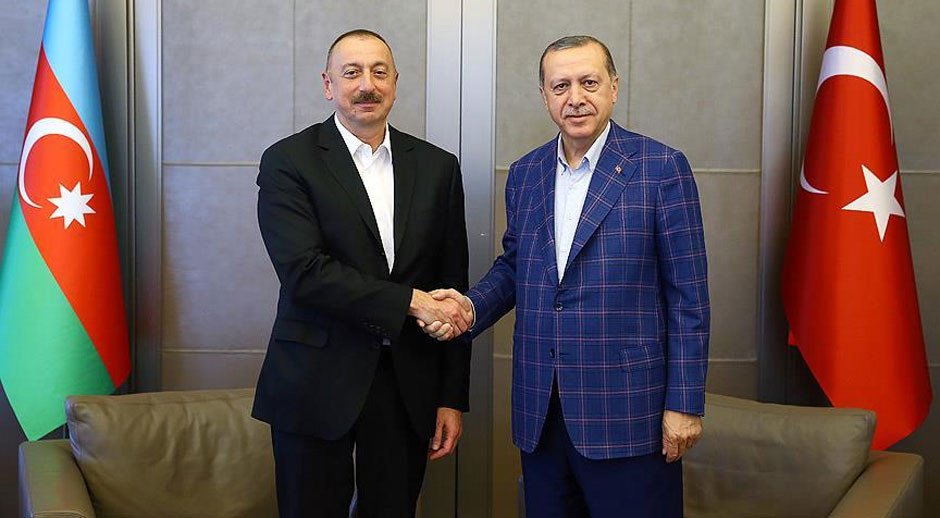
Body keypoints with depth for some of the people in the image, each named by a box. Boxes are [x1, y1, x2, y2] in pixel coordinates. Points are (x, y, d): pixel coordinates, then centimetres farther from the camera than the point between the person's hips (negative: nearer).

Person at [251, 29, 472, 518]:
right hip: (318, 383, -2)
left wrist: (452, 398, 5)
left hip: (409, 386, 3)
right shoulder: (288, 161, -3)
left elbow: (452, 287, 7)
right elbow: (304, 272, -16)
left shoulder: (437, 167, 7)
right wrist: (411, 302, -17)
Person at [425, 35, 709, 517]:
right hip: (539, 410, 5)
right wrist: (471, 305, -3)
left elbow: (688, 294, -7)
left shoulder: (662, 168, -6)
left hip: (627, 410, -4)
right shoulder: (525, 173, 9)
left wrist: (684, 403, -9)